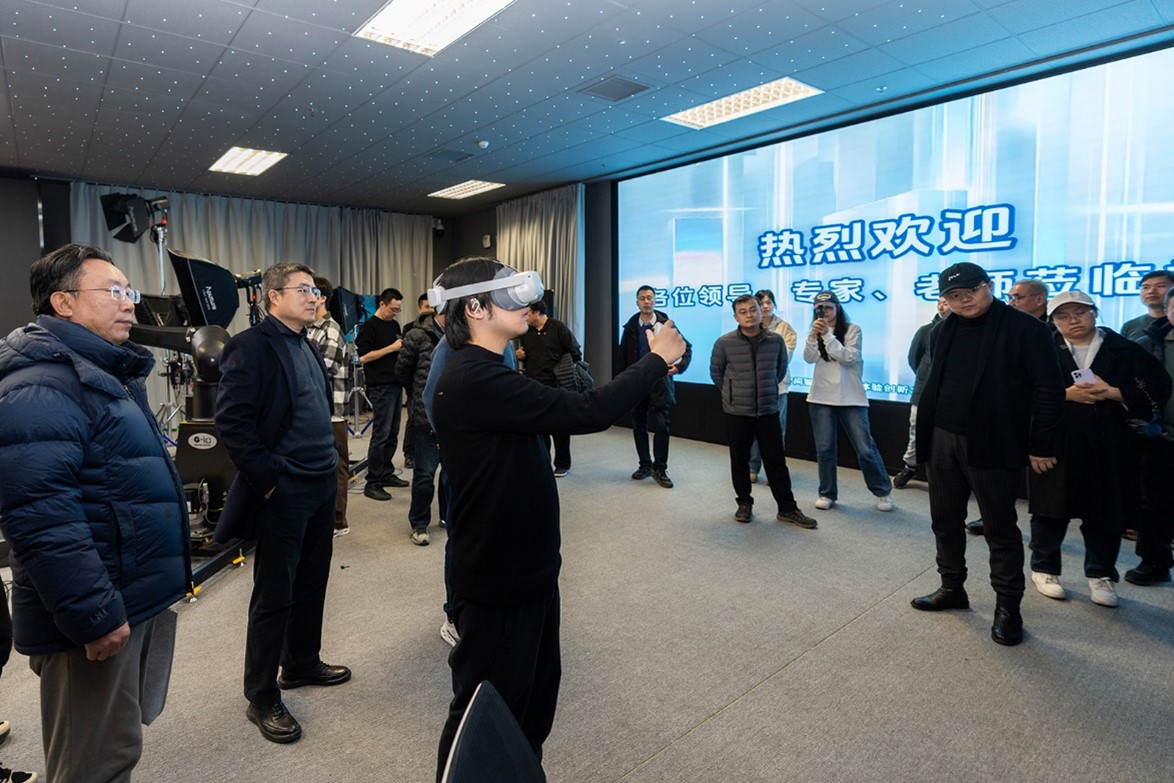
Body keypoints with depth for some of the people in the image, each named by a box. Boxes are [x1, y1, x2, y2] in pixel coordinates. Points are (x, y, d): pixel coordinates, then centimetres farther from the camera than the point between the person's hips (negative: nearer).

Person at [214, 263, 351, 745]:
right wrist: (268, 480, -17)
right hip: (284, 490, -8)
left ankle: (301, 663, 38)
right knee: (274, 596, 4)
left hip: (322, 484, 8)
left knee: (312, 582, 18)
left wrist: (328, 463, 14)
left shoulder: (305, 345, 13)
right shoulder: (253, 346, -13)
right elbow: (231, 420, -19)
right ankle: (261, 698, 21)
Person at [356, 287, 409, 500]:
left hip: (396, 385, 8)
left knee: (392, 434, 12)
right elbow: (363, 357, -14)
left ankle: (387, 474, 23)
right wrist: (391, 348, -16)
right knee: (381, 434, -6)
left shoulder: (394, 325, 16)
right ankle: (372, 483, 0)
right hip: (380, 386, -8)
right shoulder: (369, 326, -7)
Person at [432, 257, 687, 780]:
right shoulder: (474, 379, -27)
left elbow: (560, 413, 11)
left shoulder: (484, 372, 8)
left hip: (525, 568, 10)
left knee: (535, 694, 26)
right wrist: (656, 359, -18)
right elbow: (584, 413, -30)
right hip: (499, 580, -10)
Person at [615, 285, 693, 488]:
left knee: (661, 426, -8)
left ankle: (660, 469, 5)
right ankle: (644, 465, 24)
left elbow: (686, 347, 5)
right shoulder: (631, 327, 5)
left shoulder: (666, 324, -1)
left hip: (659, 381, -3)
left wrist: (680, 366, -12)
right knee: (639, 426, 9)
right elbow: (621, 357, 7)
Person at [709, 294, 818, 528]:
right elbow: (716, 372, 4)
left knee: (776, 461, 6)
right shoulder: (724, 342, -9)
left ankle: (787, 508, 17)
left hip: (768, 410, 1)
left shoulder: (776, 340, -2)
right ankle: (744, 504, 26)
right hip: (737, 412, -1)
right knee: (739, 460, 9)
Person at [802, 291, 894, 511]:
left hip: (851, 399, -3)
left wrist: (827, 335, -19)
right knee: (824, 449, 5)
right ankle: (827, 494, 17)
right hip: (821, 398, 3)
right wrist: (813, 335, -21)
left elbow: (848, 357, -14)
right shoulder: (817, 332, 9)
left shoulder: (852, 329, -1)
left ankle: (883, 492, 17)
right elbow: (809, 358, -6)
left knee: (866, 449, 0)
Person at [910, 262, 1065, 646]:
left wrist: (1041, 446, -10)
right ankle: (952, 588, 31)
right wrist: (926, 432, 11)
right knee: (945, 521, 15)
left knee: (1000, 528, 5)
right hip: (943, 441, 6)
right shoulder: (942, 332, 10)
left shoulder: (1025, 329, -7)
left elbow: (1049, 390, -9)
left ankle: (1007, 607, 19)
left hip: (991, 445, -6)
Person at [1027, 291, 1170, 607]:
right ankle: (1044, 568, 23)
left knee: (1106, 513, 8)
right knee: (1051, 510, 8)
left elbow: (1157, 387, 1)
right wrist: (1066, 394, -16)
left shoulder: (1125, 350, 6)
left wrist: (1112, 393, -12)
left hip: (1109, 447, 1)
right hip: (1056, 444, -1)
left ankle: (1101, 575, 26)